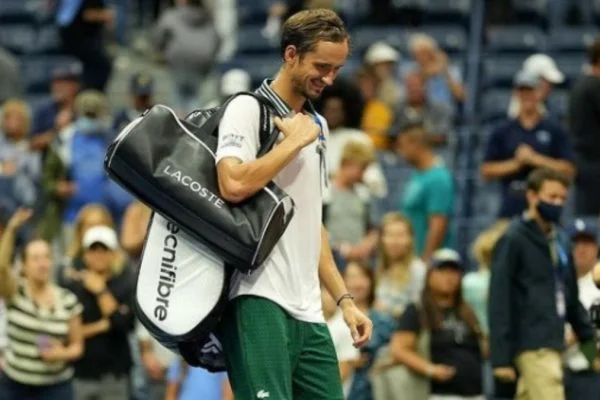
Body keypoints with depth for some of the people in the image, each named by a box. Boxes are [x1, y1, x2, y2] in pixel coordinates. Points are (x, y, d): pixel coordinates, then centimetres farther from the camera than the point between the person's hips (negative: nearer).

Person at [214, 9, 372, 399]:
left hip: (309, 312, 8)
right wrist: (296, 140, -9)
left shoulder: (317, 125, 21)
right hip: (259, 304, -8)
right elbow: (234, 185, -21)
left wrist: (344, 298, 20)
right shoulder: (248, 108, -3)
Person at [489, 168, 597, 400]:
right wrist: (501, 358, -15)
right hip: (533, 347, -8)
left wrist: (587, 337, 14)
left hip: (553, 344, 8)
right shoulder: (514, 240, -7)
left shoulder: (558, 241, 16)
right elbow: (499, 302, -11)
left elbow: (571, 297, 23)